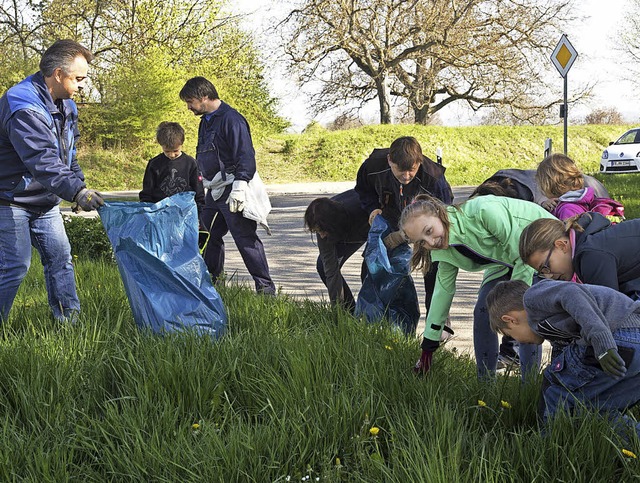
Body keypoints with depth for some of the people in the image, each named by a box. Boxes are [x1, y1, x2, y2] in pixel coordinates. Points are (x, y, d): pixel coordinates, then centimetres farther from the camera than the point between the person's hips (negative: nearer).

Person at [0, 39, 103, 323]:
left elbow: (67, 154, 19)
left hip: (45, 201, 9)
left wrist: (79, 184, 10)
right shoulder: (23, 105, -27)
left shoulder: (65, 105, 5)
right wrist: (76, 191, -47)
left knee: (60, 257, 10)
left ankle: (69, 319, 18)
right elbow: (41, 160, -39)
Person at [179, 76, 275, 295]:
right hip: (213, 191, 9)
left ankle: (265, 287, -3)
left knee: (245, 238, -8)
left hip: (232, 192, -9)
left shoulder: (231, 119, -14)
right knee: (210, 236, 14)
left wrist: (239, 188, -26)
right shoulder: (206, 122, 16)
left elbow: (245, 156, -20)